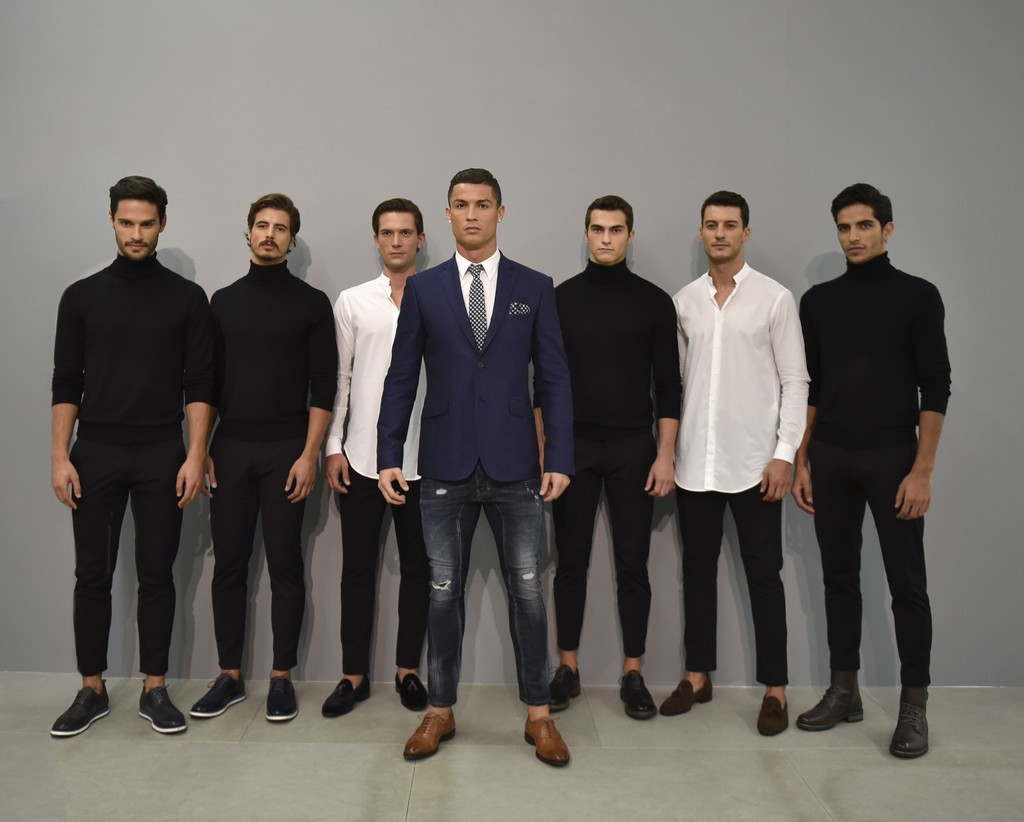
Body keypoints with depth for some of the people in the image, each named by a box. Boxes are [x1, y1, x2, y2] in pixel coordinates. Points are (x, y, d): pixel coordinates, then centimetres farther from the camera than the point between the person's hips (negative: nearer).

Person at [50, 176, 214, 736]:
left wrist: (196, 454, -9)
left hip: (161, 457, -1)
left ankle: (154, 690, 16)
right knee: (92, 576, 5)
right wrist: (59, 455, -3)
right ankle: (92, 690, 19)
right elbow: (66, 383, 5)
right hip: (96, 454, 1)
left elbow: (199, 384, 0)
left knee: (156, 575, 5)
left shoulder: (186, 298, 2)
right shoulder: (82, 296, 5)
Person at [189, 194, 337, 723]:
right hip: (231, 450, 3)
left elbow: (323, 385, -3)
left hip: (286, 451, -3)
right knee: (228, 565, 6)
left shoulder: (310, 302, 1)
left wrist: (309, 453, -11)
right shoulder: (224, 301, 11)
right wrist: (200, 450, 4)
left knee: (285, 566, 2)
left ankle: (281, 678, 13)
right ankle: (230, 677, 17)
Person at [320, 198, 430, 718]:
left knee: (418, 567, 9)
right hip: (363, 455, 1)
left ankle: (407, 670, 22)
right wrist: (333, 448, -1)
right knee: (357, 567, 6)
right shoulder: (352, 301, 5)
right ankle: (354, 675, 18)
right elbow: (340, 377, 4)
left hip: (423, 455, 0)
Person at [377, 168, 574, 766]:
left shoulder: (535, 288, 5)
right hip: (446, 468, 1)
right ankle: (441, 711, 24)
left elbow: (554, 379, 3)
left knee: (527, 590, 5)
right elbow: (401, 379, 6)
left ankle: (539, 714, 20)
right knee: (445, 592, 9)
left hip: (515, 468, 0)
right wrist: (389, 458, -1)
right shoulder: (423, 290, 6)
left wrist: (559, 459, -5)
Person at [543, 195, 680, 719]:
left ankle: (633, 675, 15)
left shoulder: (653, 302, 2)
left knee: (632, 565, 4)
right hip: (574, 448, 1)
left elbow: (668, 385, 1)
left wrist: (665, 455, -6)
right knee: (571, 562, 6)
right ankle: (567, 669, 18)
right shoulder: (560, 299, 4)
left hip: (633, 449, 0)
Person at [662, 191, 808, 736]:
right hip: (695, 462, 3)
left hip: (753, 463, -3)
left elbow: (795, 380, -3)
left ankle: (775, 688, 14)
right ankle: (698, 675, 24)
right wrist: (666, 453, 6)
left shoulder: (774, 298, -1)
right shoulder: (683, 301, 8)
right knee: (698, 568, 12)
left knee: (763, 574, 3)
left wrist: (785, 454, -10)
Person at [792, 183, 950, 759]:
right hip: (831, 458, 4)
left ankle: (915, 706, 13)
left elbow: (935, 389, -6)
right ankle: (844, 691, 23)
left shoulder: (917, 296, -3)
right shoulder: (819, 301, 9)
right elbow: (809, 387, 11)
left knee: (907, 583, 1)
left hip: (892, 457, -4)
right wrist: (801, 462, 6)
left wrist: (923, 469, -13)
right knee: (839, 577, 11)